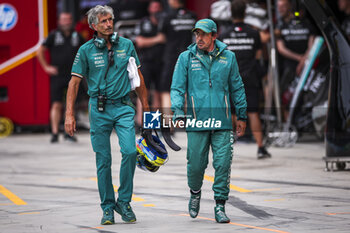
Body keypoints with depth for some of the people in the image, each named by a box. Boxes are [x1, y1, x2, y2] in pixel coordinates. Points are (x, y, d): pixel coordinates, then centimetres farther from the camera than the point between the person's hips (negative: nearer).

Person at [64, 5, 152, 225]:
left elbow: (138, 77, 14)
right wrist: (69, 115, -5)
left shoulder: (126, 45, 5)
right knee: (103, 160, 3)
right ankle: (107, 207, 13)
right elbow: (74, 83, 2)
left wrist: (146, 107, 14)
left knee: (130, 151, -16)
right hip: (99, 109, -1)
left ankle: (124, 201, 0)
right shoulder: (86, 50, 0)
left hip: (123, 106, 1)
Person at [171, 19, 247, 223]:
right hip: (196, 121, -1)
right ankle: (195, 193, 31)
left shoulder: (228, 57, 8)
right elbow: (177, 88, 4)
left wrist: (242, 116, 16)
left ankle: (220, 206, 2)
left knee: (223, 164, -6)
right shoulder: (186, 58, 5)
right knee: (196, 164, 2)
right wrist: (178, 110, -11)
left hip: (222, 121, 1)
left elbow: (237, 88, 16)